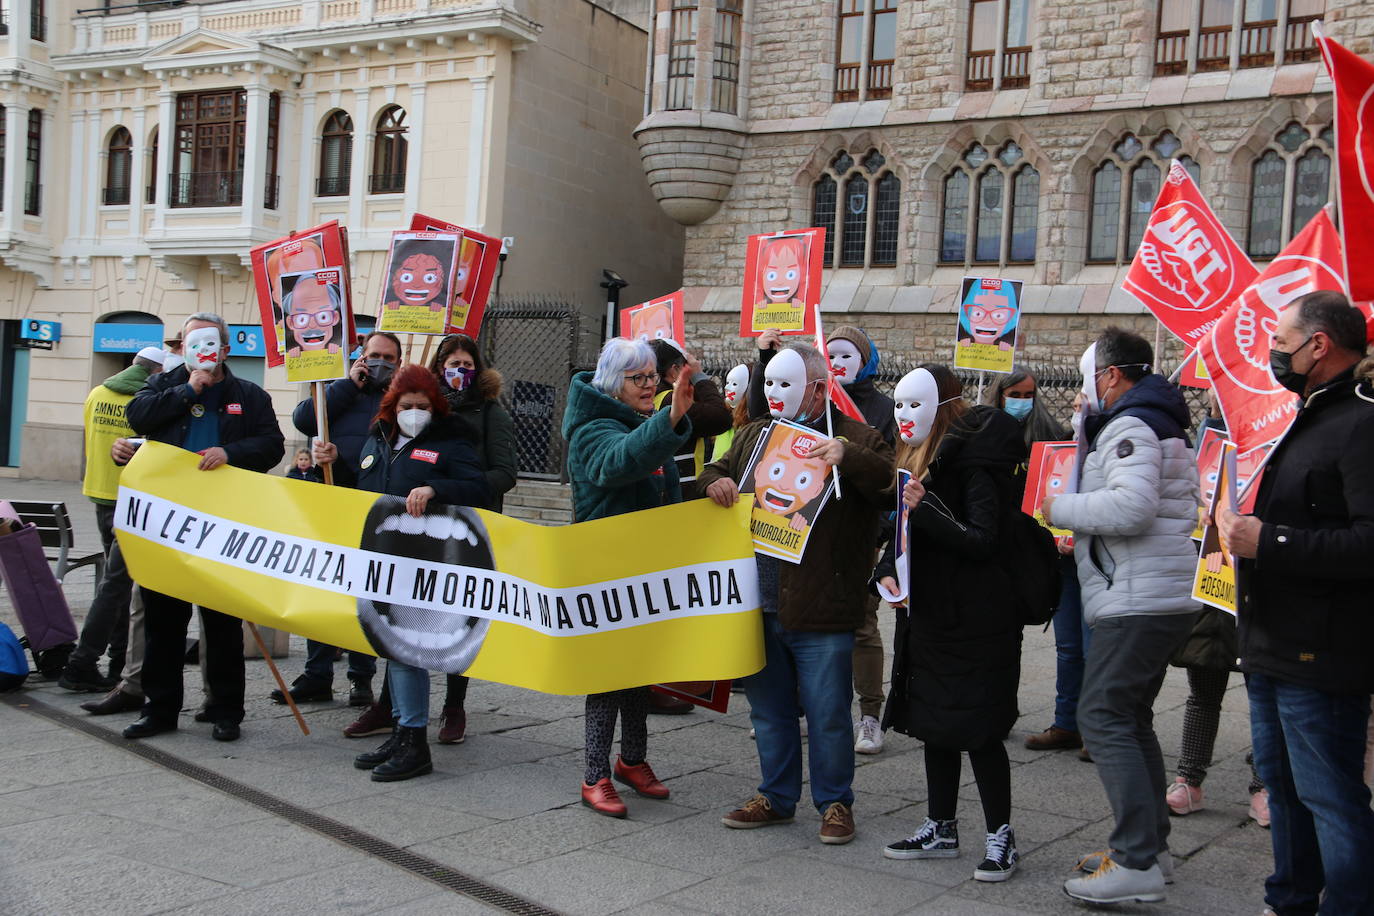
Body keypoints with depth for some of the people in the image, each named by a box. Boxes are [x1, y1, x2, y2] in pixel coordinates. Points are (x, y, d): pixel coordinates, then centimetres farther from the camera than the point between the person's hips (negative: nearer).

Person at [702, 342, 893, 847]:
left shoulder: (852, 438, -3)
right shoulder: (753, 435, 15)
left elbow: (891, 483, -16)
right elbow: (716, 471, 25)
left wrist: (847, 455, -31)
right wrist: (715, 482, 1)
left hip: (820, 612, -6)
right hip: (758, 605, 6)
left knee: (828, 714, 4)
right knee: (769, 709, 17)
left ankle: (835, 803, 21)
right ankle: (776, 796, 32)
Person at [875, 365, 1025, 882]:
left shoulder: (972, 462, -14)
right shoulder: (915, 460, 11)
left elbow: (983, 540, -20)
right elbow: (901, 533, 14)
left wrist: (926, 512, -29)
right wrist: (887, 571, -4)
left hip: (974, 621, -9)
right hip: (927, 613, 9)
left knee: (977, 728, -3)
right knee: (934, 723, 14)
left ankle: (1000, 837, 10)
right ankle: (941, 829, 26)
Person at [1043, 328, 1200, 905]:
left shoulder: (1129, 426, -11)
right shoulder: (1157, 424, 22)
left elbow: (1131, 505, -25)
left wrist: (1059, 508, -14)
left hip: (1137, 600, -11)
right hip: (1164, 598, 11)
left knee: (1103, 717, -11)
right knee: (1130, 718, 17)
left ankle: (1137, 864, -13)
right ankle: (1151, 844, 23)